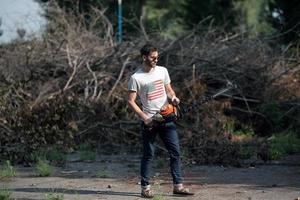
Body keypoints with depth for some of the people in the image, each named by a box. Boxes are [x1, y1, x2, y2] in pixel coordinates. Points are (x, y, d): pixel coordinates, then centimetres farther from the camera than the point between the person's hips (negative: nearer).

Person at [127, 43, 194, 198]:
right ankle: (145, 188, 9)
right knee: (148, 155, 1)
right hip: (149, 121, -4)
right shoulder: (136, 78, -8)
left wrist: (173, 98, -6)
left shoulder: (162, 71, 7)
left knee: (175, 152, 1)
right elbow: (131, 101, -8)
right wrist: (144, 118, -16)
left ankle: (177, 185, 7)